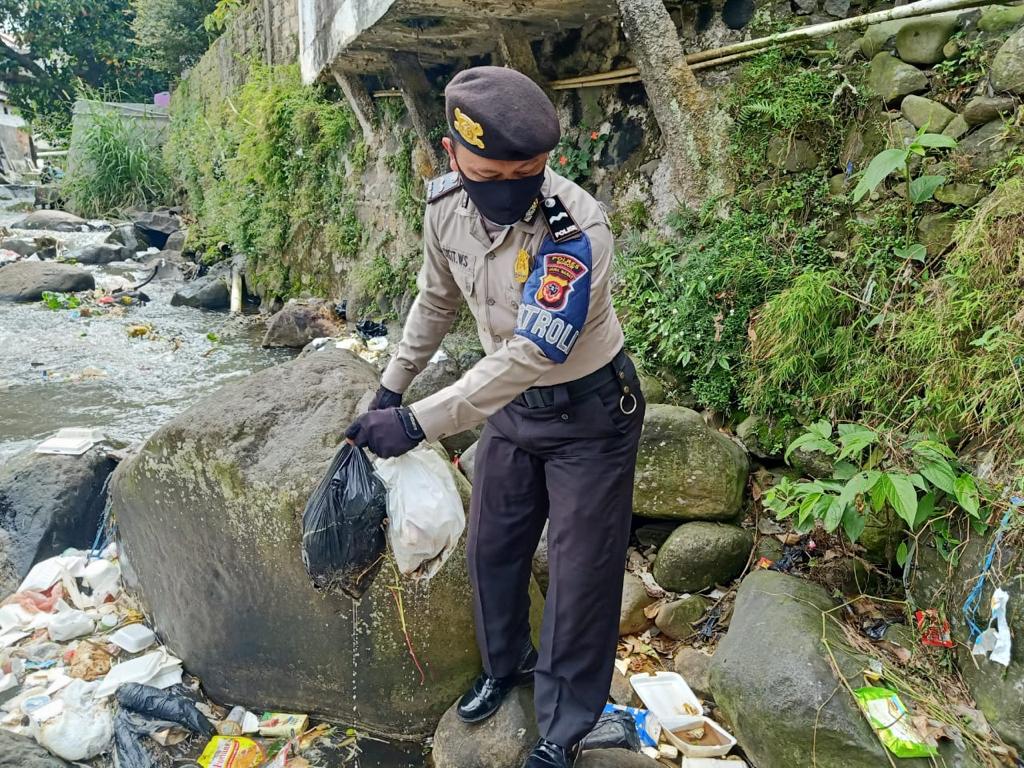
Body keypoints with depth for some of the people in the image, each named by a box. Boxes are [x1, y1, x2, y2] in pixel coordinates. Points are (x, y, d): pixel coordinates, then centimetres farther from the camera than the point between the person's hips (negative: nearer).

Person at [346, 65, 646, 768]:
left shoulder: (577, 227, -32)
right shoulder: (446, 205, -11)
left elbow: (534, 353, -35)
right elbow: (437, 300, 7)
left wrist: (418, 423, -36)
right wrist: (392, 385, 14)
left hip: (590, 413, -6)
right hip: (510, 404, 6)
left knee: (580, 577, 4)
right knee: (491, 547, 19)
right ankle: (506, 665, 46)